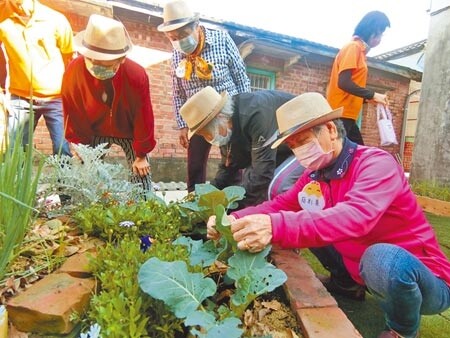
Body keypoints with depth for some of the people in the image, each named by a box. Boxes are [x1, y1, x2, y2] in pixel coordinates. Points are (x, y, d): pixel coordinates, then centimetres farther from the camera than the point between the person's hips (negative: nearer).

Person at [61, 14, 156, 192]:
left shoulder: (136, 75, -28)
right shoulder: (73, 73, -23)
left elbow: (144, 117, -17)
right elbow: (73, 118, -10)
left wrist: (141, 154, -9)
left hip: (129, 132, -1)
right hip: (93, 132, 2)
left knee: (141, 174, -3)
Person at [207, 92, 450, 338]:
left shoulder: (376, 163, -25)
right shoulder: (316, 174, -3)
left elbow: (355, 217, -42)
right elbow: (281, 204, -7)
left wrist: (276, 227, -54)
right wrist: (235, 220, -25)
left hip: (427, 281, -6)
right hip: (365, 272, 6)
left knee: (382, 259, -37)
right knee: (310, 225, 0)